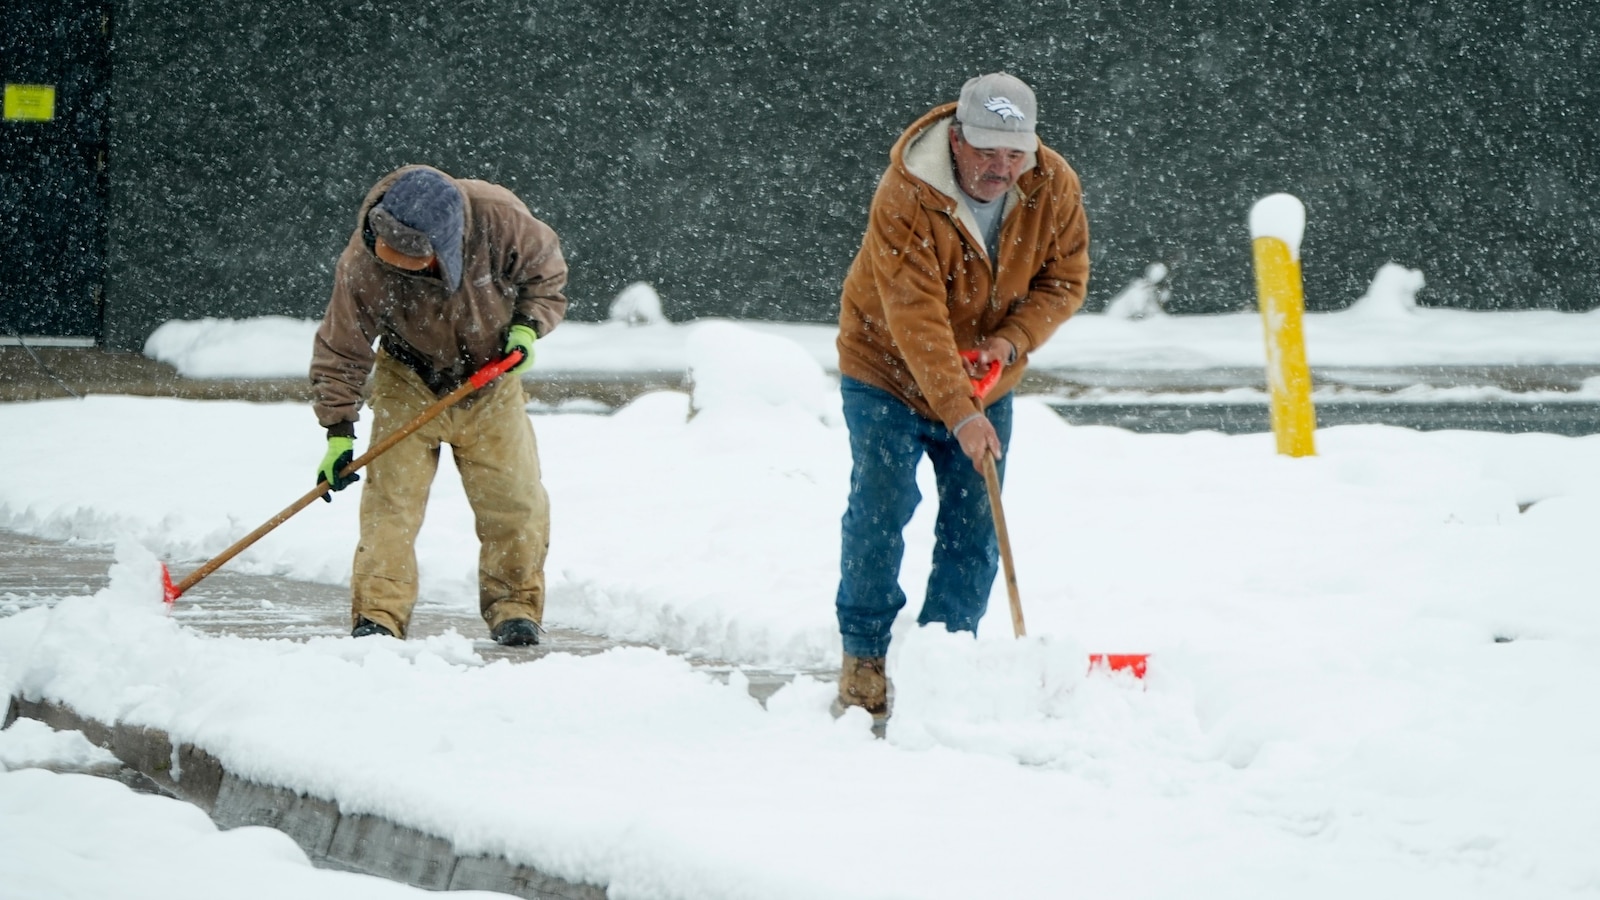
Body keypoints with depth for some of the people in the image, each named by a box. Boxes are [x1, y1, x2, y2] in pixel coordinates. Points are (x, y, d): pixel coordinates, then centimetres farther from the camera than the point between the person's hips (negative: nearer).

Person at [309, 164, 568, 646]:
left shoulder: (499, 219, -29)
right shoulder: (363, 265, -29)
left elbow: (545, 270, -5)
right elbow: (341, 350, -15)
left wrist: (527, 325, -20)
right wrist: (339, 431, -18)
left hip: (490, 380, 1)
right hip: (409, 385, -1)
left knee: (515, 500, -2)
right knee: (391, 498, -13)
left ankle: (514, 606, 14)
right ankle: (378, 615, -9)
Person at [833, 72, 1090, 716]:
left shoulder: (1055, 189, -14)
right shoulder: (906, 198, -30)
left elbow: (1064, 280, -3)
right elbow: (916, 318, -34)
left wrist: (1011, 341, -22)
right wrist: (960, 415, -41)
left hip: (985, 382, 4)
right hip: (889, 373, -4)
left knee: (975, 525, 0)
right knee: (881, 508, -10)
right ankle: (864, 654, 4)